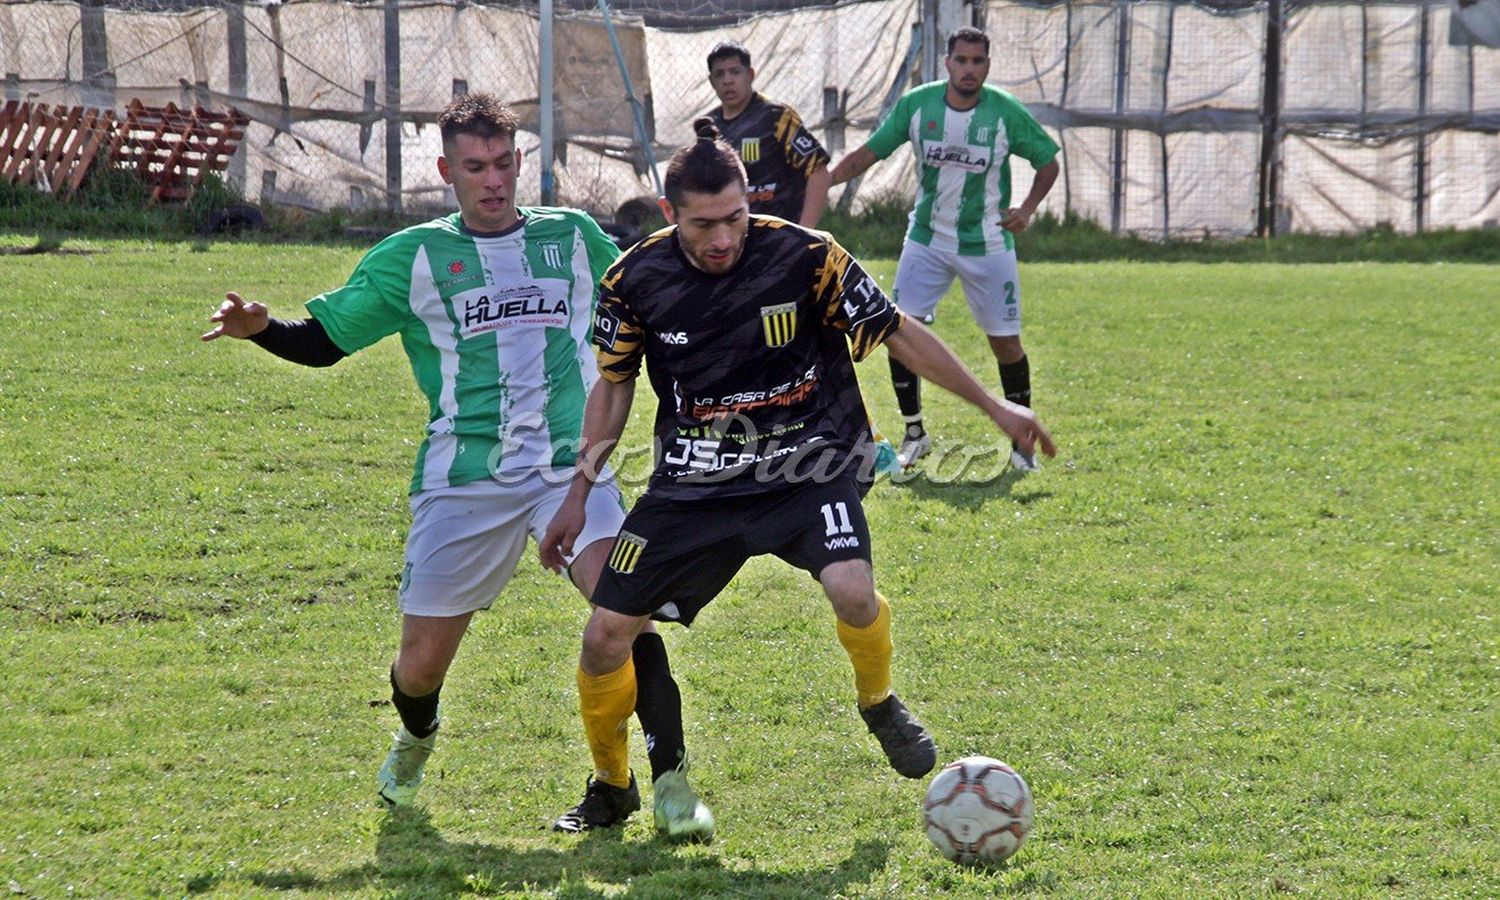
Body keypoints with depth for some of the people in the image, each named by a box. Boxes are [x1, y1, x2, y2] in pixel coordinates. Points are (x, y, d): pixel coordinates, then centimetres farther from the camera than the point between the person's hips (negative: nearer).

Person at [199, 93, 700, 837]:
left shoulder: (574, 238, 10)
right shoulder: (412, 258, 4)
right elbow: (324, 340, 8)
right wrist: (259, 329, -11)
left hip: (572, 469, 0)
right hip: (464, 482, 0)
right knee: (422, 662, 4)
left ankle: (668, 779, -17)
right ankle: (414, 740, 41)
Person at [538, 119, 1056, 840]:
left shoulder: (805, 256, -16)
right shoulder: (635, 280, -8)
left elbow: (899, 335, -5)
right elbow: (613, 387, 8)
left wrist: (996, 408, -2)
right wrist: (579, 494, 8)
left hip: (811, 467, -3)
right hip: (699, 478, 3)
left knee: (850, 588, -31)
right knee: (606, 633, -4)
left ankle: (879, 703, 3)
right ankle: (611, 787, 21)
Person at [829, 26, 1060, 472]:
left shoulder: (1007, 113, -11)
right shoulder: (916, 105, -8)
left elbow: (1048, 163, 0)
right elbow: (868, 153, -2)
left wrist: (1027, 209, -16)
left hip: (988, 245, -1)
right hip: (926, 239, 2)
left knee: (1006, 343, -1)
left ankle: (1022, 441, 16)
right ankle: (913, 434, 10)